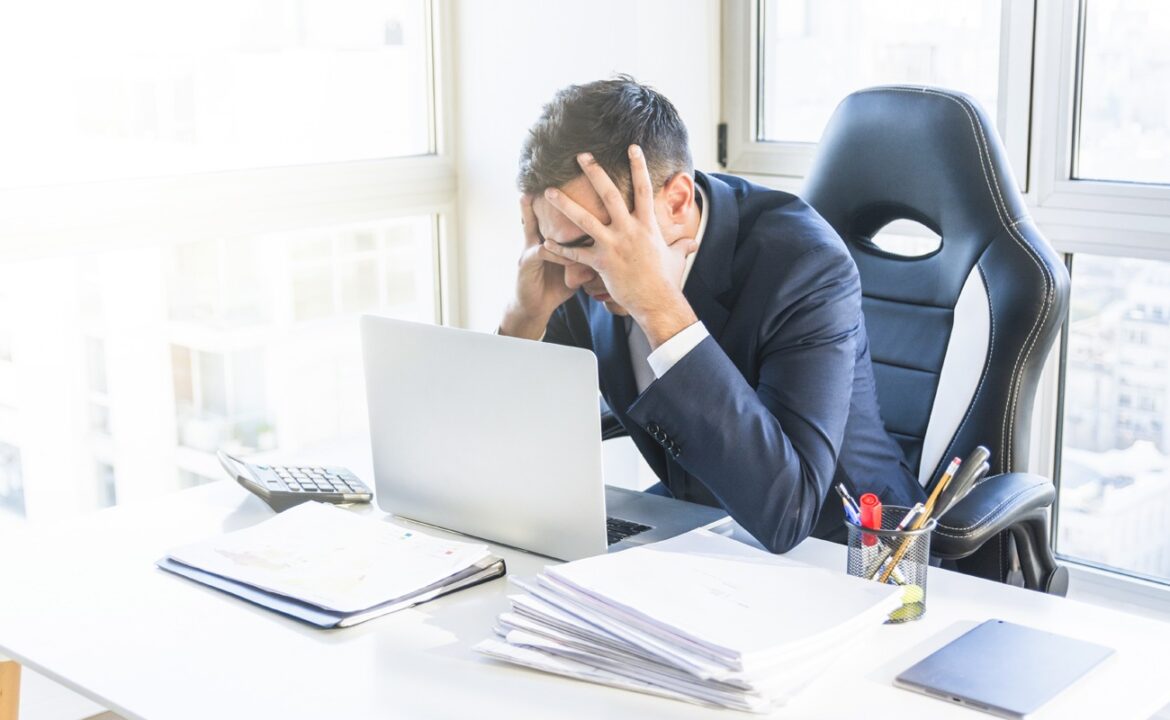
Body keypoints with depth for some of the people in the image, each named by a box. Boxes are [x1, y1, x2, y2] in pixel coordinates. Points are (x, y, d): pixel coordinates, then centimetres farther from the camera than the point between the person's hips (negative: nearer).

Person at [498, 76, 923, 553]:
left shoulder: (805, 262, -25)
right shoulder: (600, 265, -9)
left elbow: (783, 513, -35)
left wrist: (660, 308, -37)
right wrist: (527, 314, -20)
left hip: (831, 545, -4)